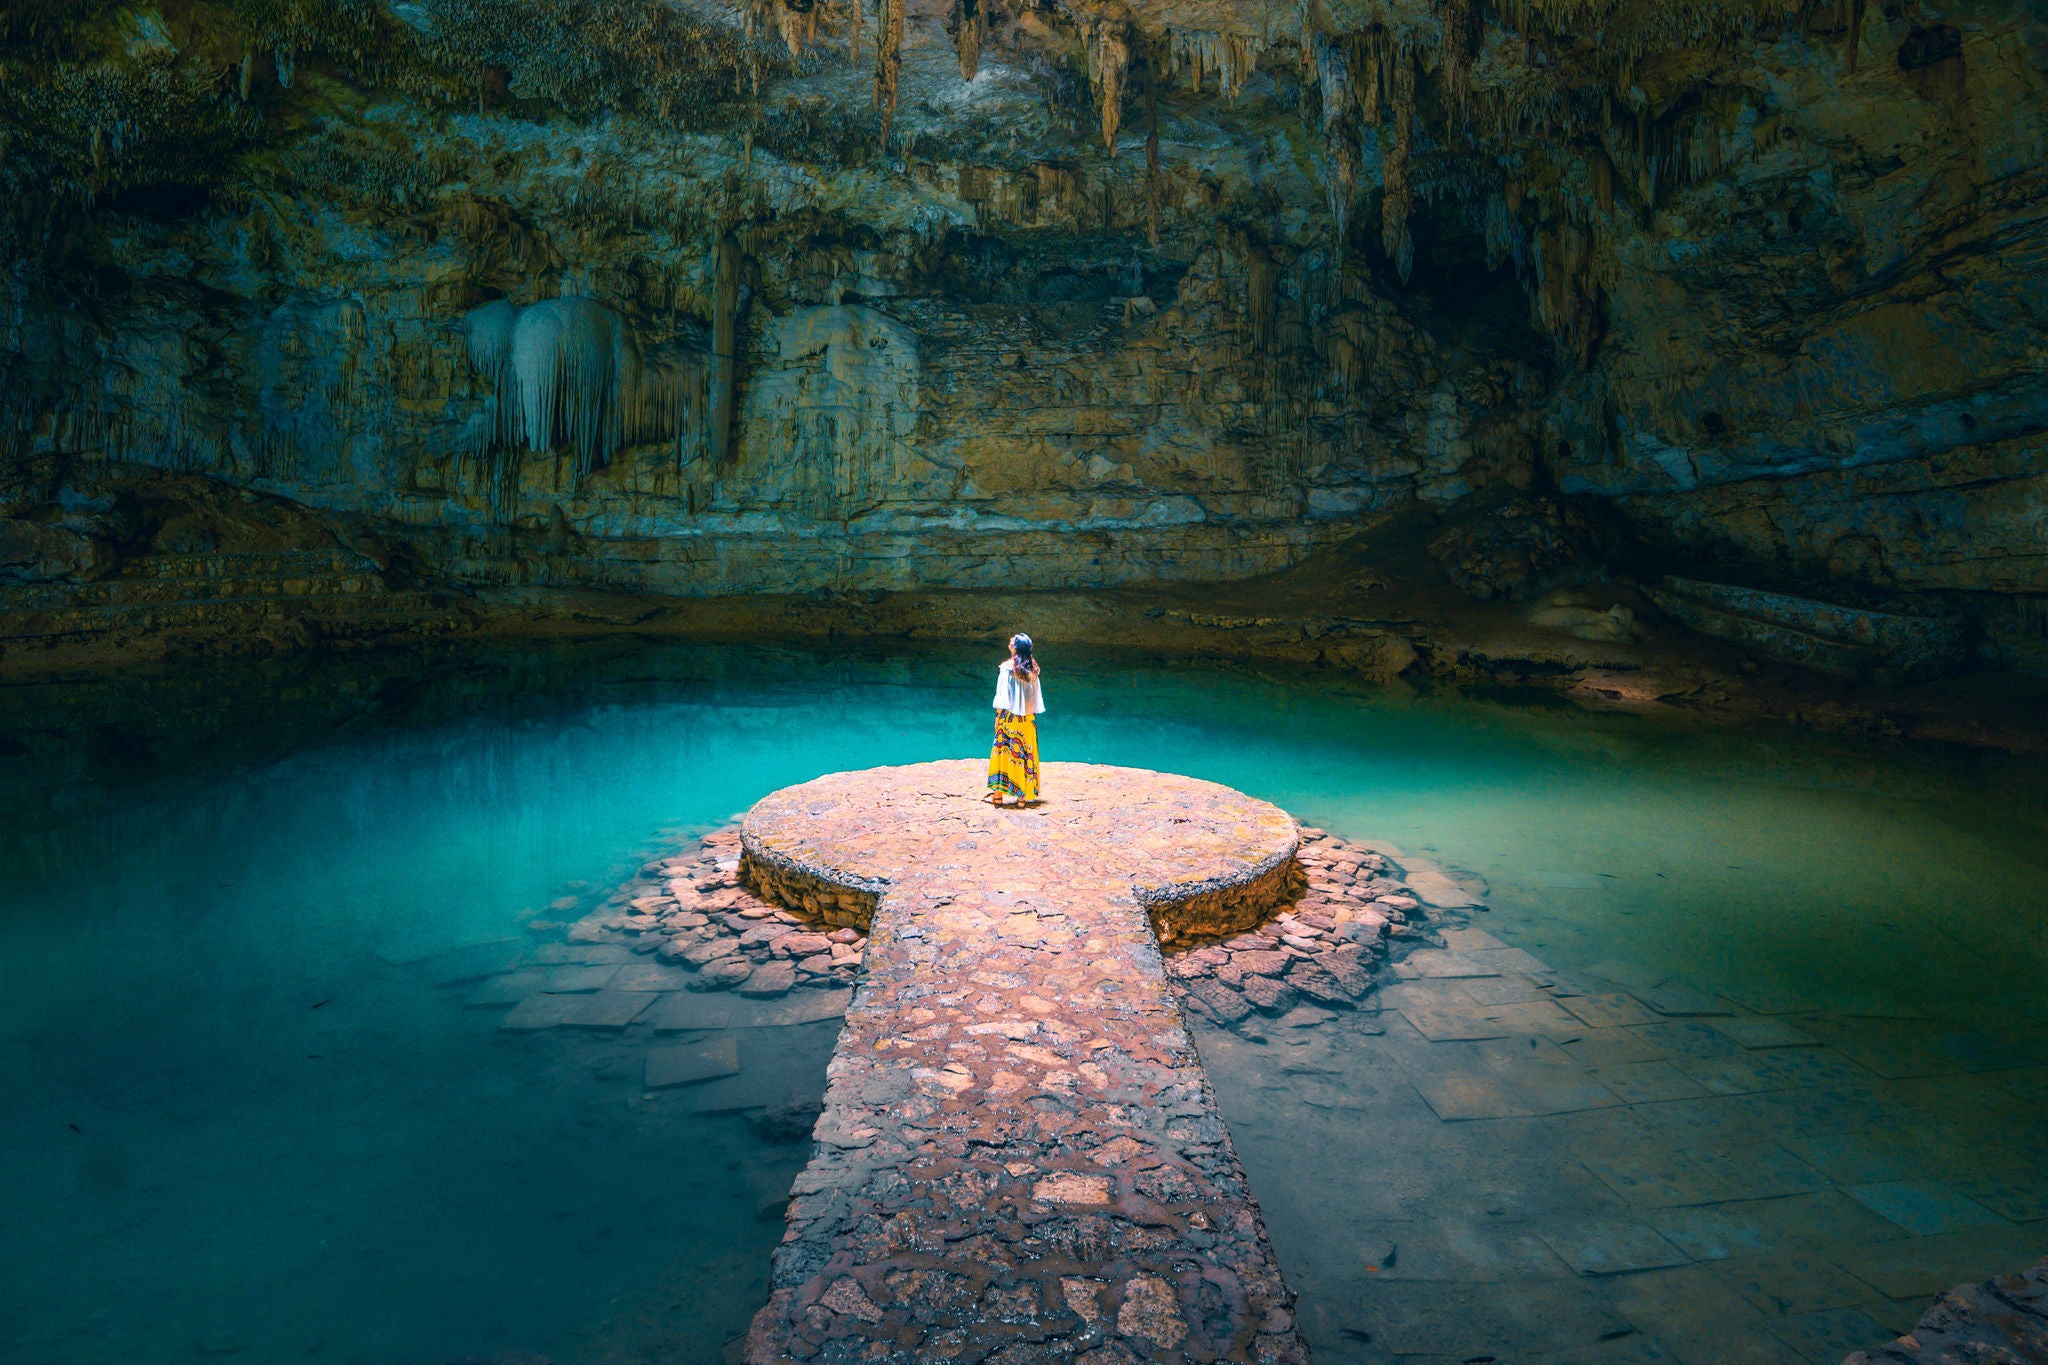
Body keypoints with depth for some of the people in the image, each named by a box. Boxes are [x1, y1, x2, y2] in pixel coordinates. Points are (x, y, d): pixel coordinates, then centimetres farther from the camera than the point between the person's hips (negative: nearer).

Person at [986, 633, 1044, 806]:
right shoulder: (1032, 669, 3)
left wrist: (998, 716, -4)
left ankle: (998, 794, 6)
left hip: (1009, 716, -4)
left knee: (1003, 752, 4)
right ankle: (1023, 796, 11)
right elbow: (1036, 696, 6)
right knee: (1026, 753, 8)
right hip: (1028, 719, 4)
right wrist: (1031, 713, 14)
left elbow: (1003, 695, -10)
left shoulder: (1006, 668, -10)